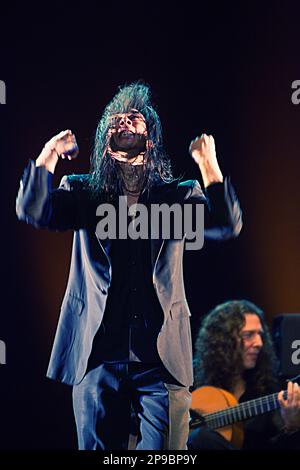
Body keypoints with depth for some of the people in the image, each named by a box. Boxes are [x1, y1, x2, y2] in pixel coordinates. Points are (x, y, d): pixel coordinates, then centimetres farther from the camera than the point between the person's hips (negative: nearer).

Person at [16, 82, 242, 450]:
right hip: (98, 354, 1)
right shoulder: (82, 192, 11)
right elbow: (31, 212, -5)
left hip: (162, 355, -1)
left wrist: (208, 166, -18)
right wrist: (49, 155, -15)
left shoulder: (179, 195, 9)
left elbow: (226, 226, -8)